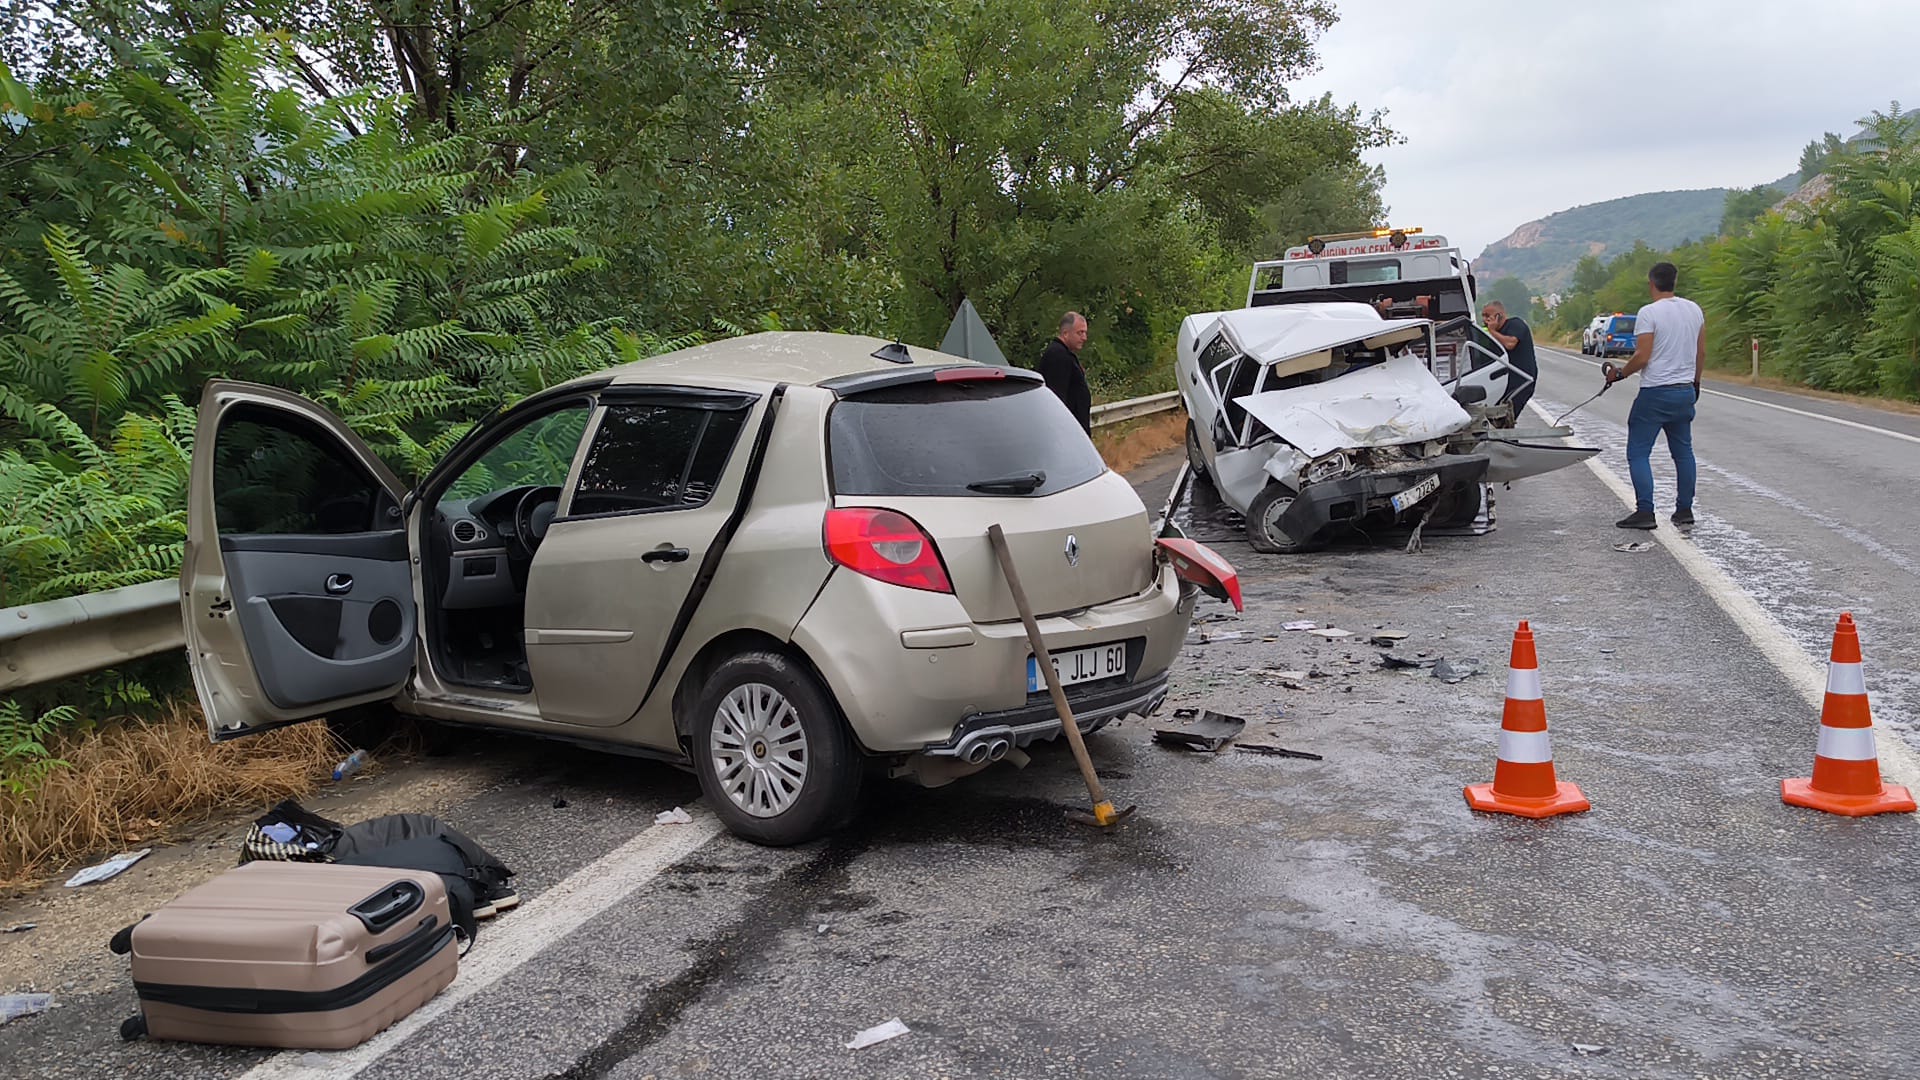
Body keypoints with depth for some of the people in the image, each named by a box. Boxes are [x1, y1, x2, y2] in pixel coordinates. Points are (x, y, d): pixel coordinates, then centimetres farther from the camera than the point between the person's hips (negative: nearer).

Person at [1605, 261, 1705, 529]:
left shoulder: (1649, 313, -14)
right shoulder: (1694, 310, 7)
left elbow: (1642, 357, -17)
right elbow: (1701, 353, 13)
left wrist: (1620, 374, -1)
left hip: (1655, 394, -7)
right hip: (1685, 392, 7)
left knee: (1638, 452, -2)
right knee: (1683, 451, 15)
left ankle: (1644, 512, -7)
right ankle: (1684, 510, 18)